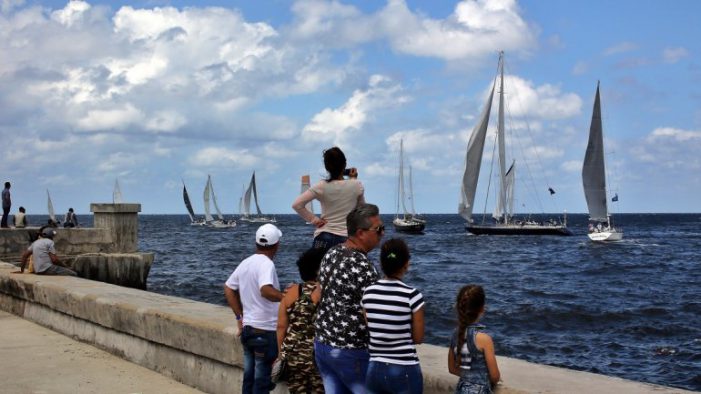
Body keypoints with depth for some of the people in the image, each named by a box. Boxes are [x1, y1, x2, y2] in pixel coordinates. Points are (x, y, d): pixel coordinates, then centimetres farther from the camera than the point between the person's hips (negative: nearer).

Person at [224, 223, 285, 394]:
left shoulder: (245, 263, 9)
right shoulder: (266, 264, -17)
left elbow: (228, 288, 18)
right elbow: (266, 290, -34)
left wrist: (240, 316, 17)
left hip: (247, 328, 8)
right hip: (265, 331, -8)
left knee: (249, 377, 14)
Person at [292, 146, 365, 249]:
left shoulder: (322, 187, -6)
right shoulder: (356, 185, -4)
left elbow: (297, 204, -11)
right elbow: (361, 206, 16)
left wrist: (313, 219, -1)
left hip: (324, 238, 0)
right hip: (346, 239, 0)